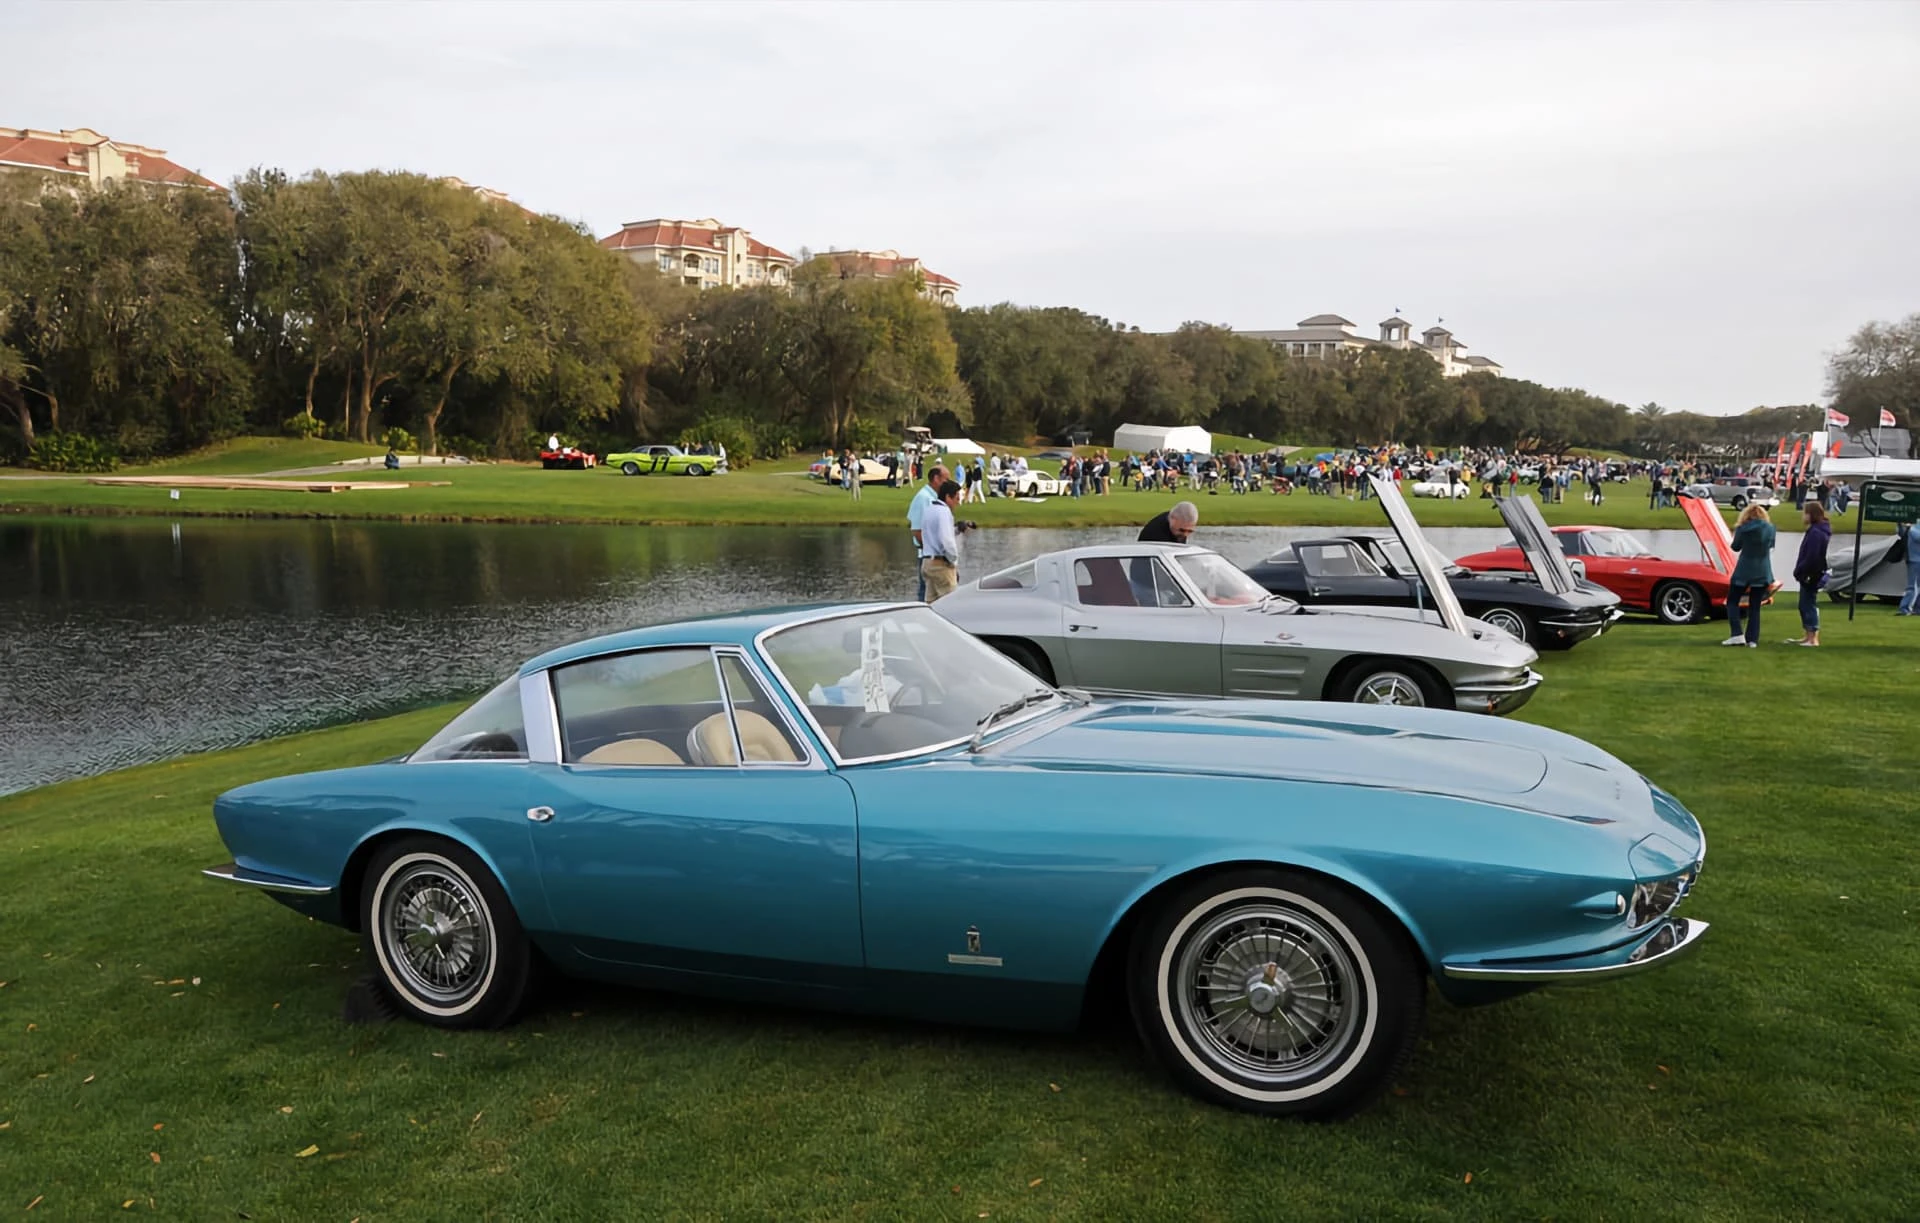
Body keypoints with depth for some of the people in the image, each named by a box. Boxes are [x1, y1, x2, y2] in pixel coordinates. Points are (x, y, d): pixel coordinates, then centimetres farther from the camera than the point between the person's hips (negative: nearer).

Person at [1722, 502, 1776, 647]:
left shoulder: (1743, 529, -10)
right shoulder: (1770, 528, 0)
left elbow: (1736, 547, 3)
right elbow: (1771, 545, 16)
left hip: (1744, 571, -3)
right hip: (1762, 573, 3)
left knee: (1732, 601, 9)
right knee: (1755, 606, 9)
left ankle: (1737, 634, -6)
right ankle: (1752, 639, 4)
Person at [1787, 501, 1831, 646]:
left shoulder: (1815, 532, -20)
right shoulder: (1817, 530, 13)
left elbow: (1811, 557, -23)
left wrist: (1799, 571, -15)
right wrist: (1800, 571, 13)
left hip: (1811, 575, -10)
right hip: (1812, 574, 10)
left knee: (1809, 605, -5)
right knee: (1805, 605, 15)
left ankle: (1813, 639, -2)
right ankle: (1808, 637, 22)